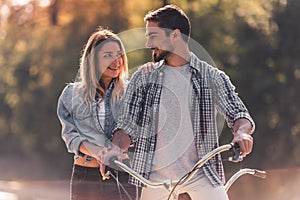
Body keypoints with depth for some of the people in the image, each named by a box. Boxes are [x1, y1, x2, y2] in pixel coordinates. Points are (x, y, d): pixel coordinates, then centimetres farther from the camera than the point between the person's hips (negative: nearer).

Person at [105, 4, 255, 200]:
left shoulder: (212, 77, 3)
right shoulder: (143, 79, 9)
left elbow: (238, 113, -4)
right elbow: (127, 126, 6)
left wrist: (242, 133, -28)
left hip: (201, 173, -2)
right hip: (157, 175, 2)